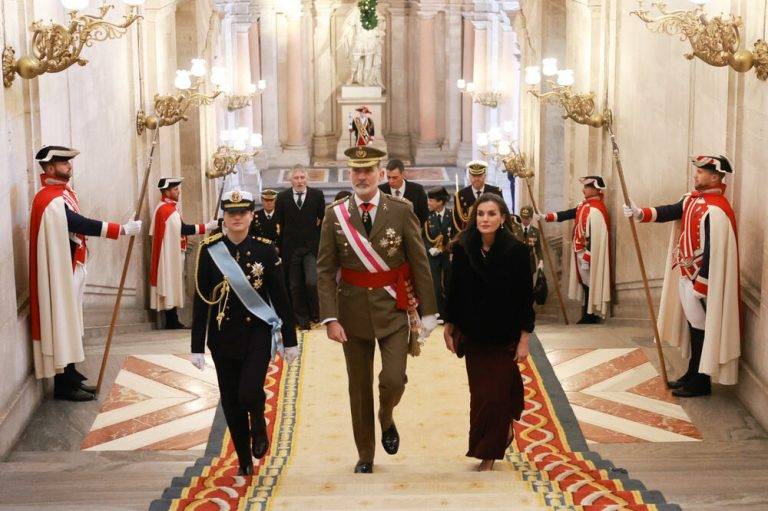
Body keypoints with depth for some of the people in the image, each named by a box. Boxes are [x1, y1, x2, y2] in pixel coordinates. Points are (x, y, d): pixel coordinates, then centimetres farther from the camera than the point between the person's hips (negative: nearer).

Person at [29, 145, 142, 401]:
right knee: (62, 323, -3)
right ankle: (64, 384, 5)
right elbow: (83, 225, -26)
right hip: (60, 272, -10)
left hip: (72, 268, 10)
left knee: (69, 323, 15)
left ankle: (70, 376, 24)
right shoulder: (50, 200, -20)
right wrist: (122, 229, -25)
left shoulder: (64, 192, 11)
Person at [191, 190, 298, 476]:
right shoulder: (209, 250, -2)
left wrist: (290, 340, 2)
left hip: (258, 332, -1)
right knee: (231, 402, 6)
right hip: (224, 336, 1)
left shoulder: (265, 249, -2)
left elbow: (280, 297, 2)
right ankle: (244, 462, 24)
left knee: (249, 394, -19)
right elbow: (201, 301, -1)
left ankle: (259, 423, 17)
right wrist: (197, 347, -2)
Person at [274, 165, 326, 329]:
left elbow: (323, 219, 6)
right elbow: (278, 224, 5)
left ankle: (315, 313, 9)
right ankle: (302, 318, 20)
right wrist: (279, 247, 2)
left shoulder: (317, 195, 0)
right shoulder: (282, 197, 2)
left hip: (312, 247, -1)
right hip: (291, 248, 2)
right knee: (295, 286, 7)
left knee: (312, 282, -15)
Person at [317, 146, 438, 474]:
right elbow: (325, 270, -3)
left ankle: (387, 419, 24)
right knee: (359, 387, 9)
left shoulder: (401, 210, -4)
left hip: (393, 309, -1)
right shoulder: (335, 215, -2)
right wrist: (330, 318, -11)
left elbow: (420, 264, -1)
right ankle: (365, 456, 25)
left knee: (393, 379, -12)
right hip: (354, 310, 1)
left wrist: (427, 312, -2)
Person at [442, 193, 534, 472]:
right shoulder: (463, 248, -7)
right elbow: (454, 291, 3)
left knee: (495, 394, -1)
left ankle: (489, 455, 12)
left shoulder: (516, 250, -14)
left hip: (505, 336, -3)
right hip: (473, 335, 3)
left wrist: (524, 339, -10)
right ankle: (505, 429, 36)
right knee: (480, 393, 10)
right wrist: (449, 328, 7)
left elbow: (526, 297, -10)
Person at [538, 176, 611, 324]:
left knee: (589, 283, -1)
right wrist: (545, 216, 12)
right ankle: (588, 315, 20)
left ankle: (590, 316, 7)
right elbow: (567, 214, 16)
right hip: (582, 253, 9)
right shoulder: (585, 205, 9)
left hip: (589, 254, -9)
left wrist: (586, 257, -21)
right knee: (585, 283, 13)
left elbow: (593, 236, -22)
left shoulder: (595, 210, -20)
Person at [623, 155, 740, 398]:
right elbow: (670, 212, 3)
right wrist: (640, 213, -15)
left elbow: (713, 252, -23)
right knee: (693, 325, 17)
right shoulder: (693, 198, 8)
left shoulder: (716, 210, -22)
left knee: (701, 328, 1)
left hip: (701, 279, -9)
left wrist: (699, 286, -21)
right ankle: (692, 375, 29)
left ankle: (701, 383, 11)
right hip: (686, 275, 9)